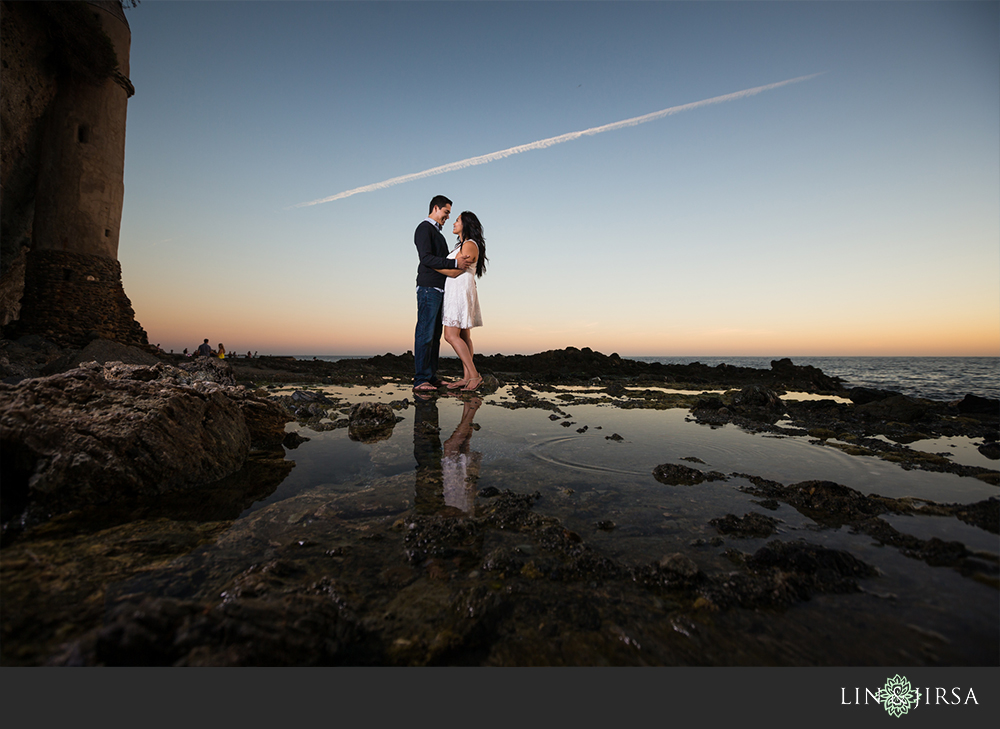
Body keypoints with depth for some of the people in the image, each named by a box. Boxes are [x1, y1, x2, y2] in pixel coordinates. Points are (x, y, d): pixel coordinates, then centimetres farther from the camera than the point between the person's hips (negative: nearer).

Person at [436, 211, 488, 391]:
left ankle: (474, 375, -14)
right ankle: (466, 377, 7)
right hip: (456, 293, 10)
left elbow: (454, 271, -15)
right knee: (463, 336, 6)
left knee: (451, 336, -14)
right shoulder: (463, 245, 20)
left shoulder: (470, 245, -11)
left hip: (461, 292, -10)